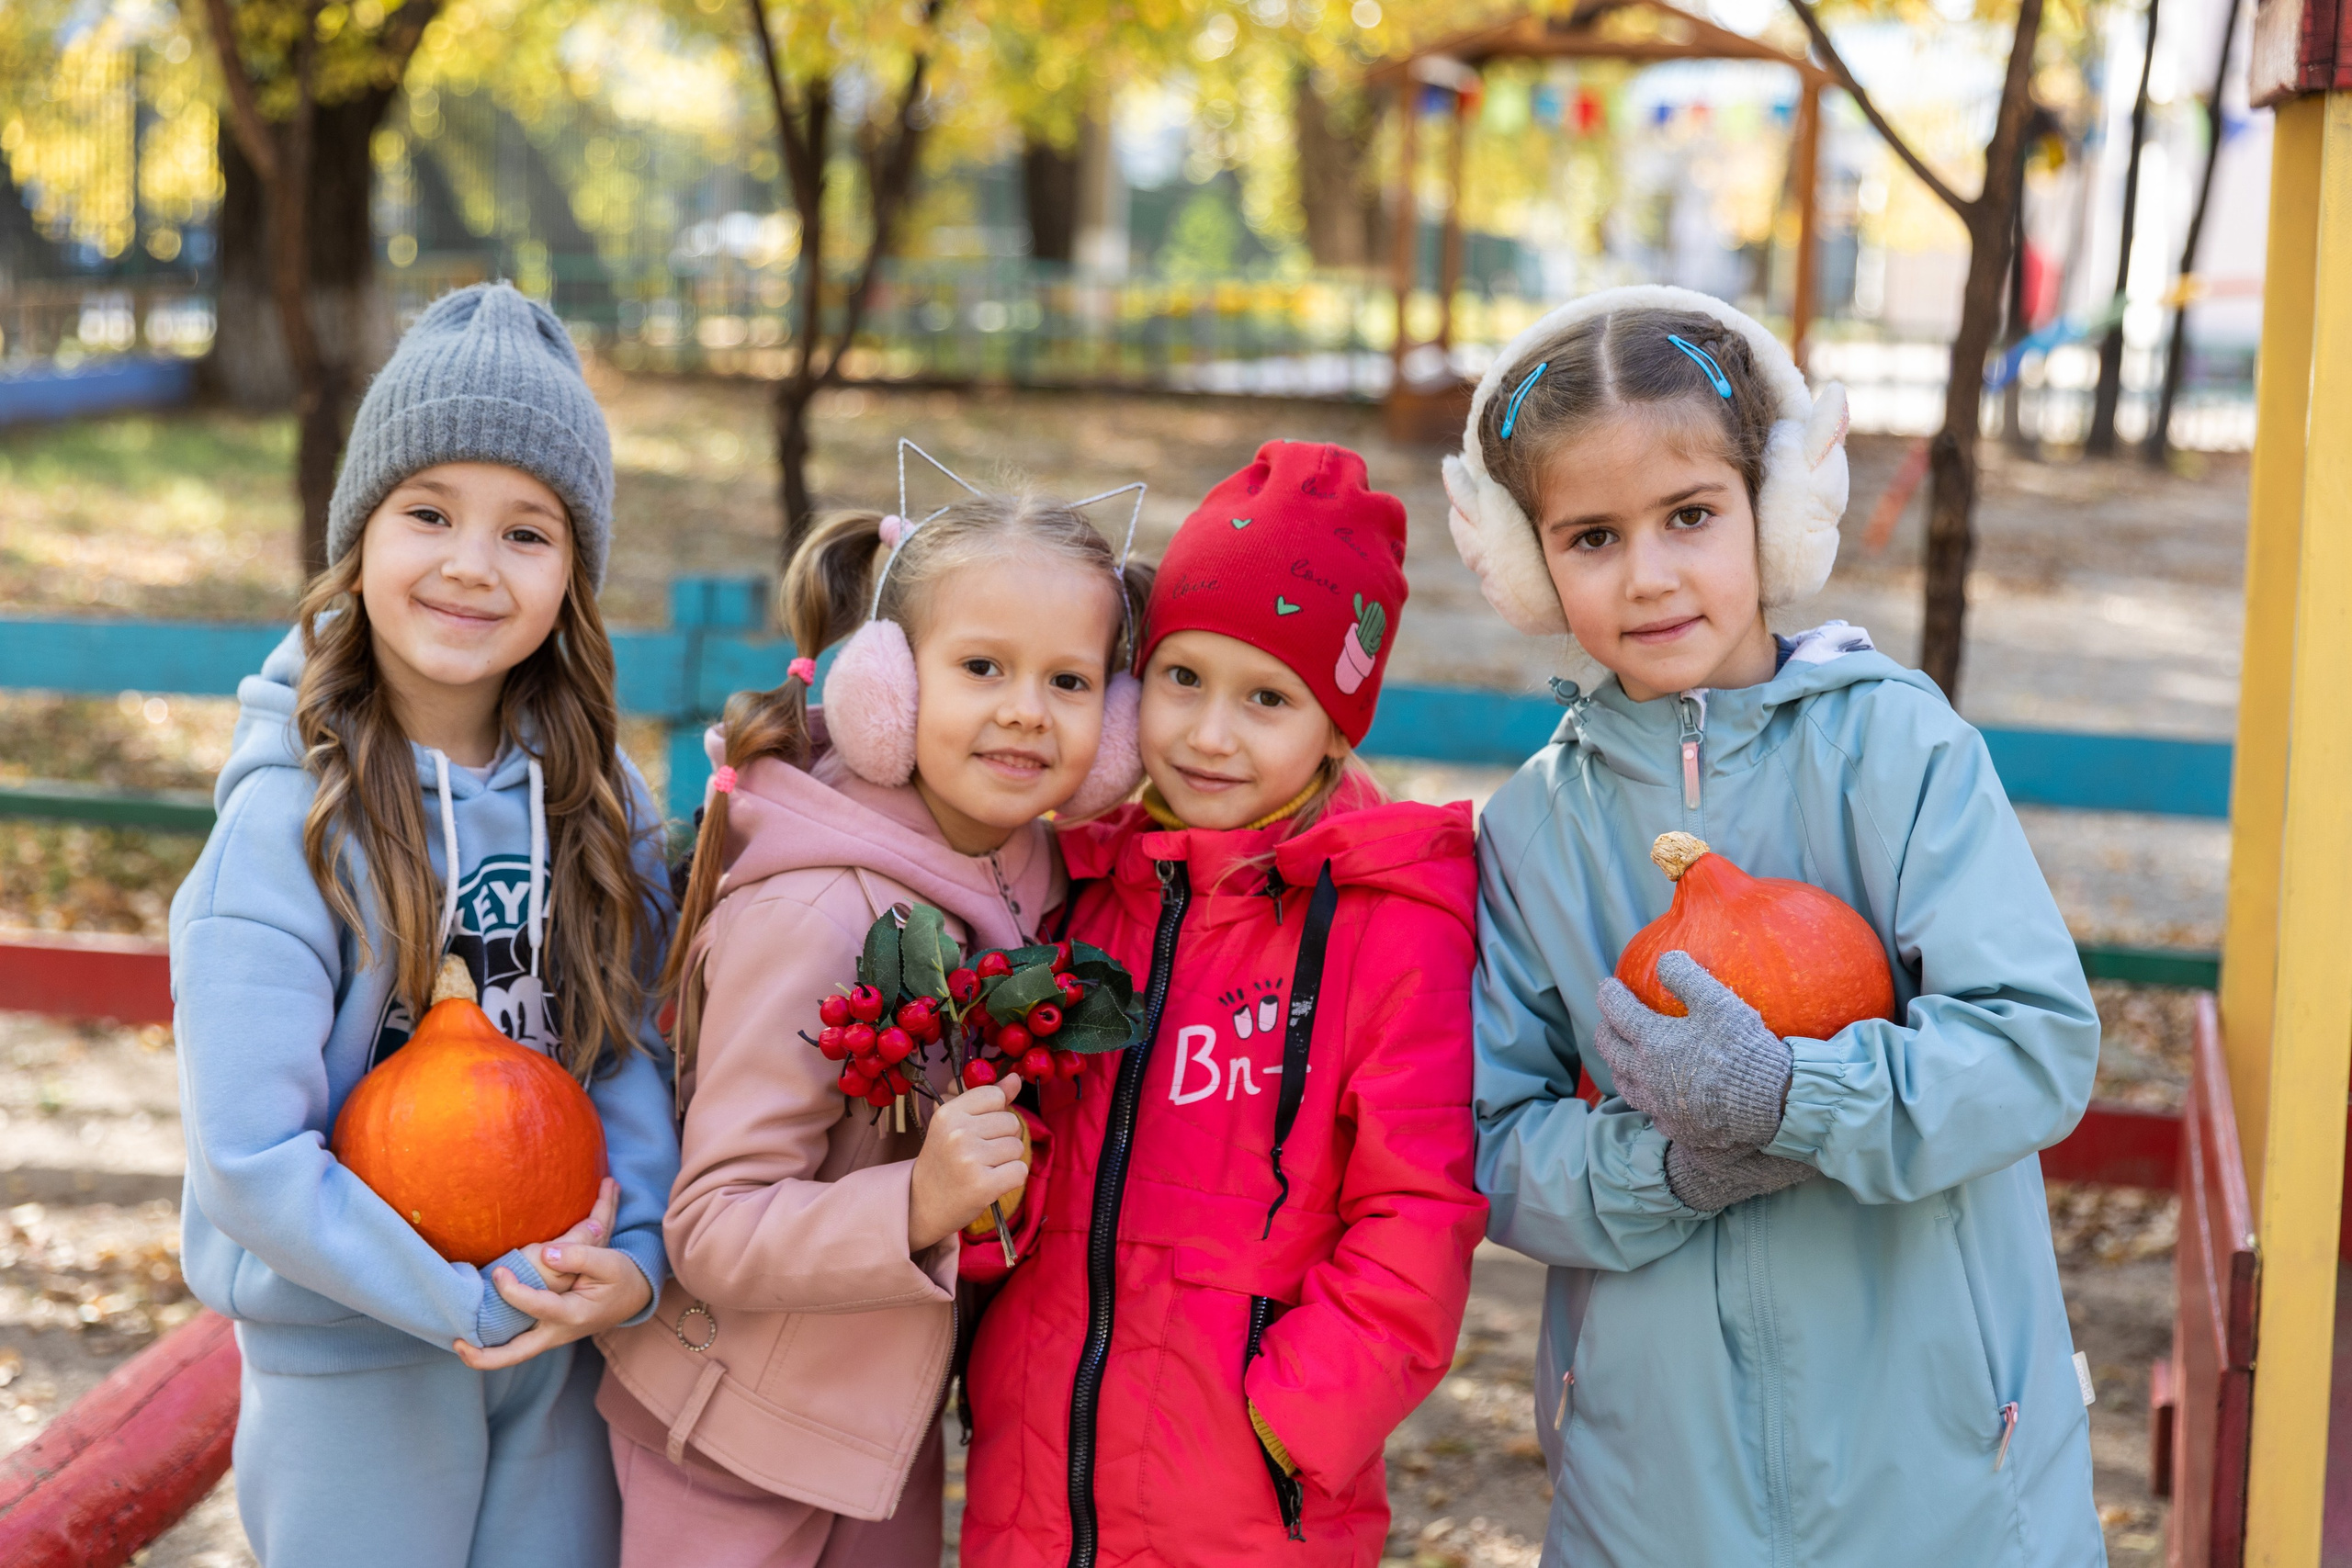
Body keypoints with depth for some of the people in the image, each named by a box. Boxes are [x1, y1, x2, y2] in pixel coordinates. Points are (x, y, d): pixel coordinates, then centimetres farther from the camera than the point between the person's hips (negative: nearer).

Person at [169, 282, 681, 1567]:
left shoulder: (591, 798, -3)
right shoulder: (289, 822, -18)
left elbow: (631, 1037, -4)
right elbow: (247, 1156, -21)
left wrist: (634, 1251, -20)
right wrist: (473, 1299, -21)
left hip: (565, 1337, 4)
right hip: (354, 1355, -4)